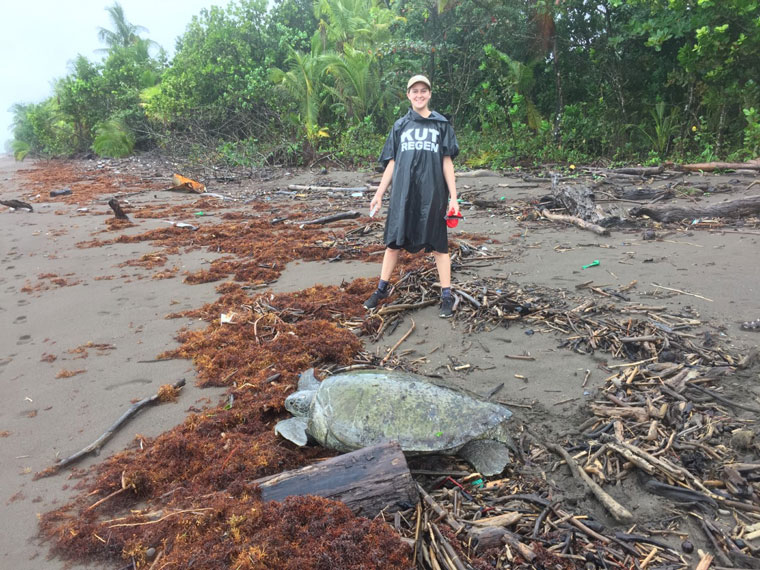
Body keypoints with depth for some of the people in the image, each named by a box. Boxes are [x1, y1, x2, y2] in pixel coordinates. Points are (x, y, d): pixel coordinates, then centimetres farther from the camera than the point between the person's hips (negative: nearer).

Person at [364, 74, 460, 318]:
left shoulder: (441, 124, 7)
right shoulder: (400, 126, 11)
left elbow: (447, 162, 4)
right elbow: (392, 163, 12)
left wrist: (453, 197, -2)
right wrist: (379, 193, 7)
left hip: (432, 194, -1)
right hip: (402, 192, 2)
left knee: (438, 244, 2)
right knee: (393, 241, 7)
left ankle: (447, 297, 10)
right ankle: (382, 290, 22)